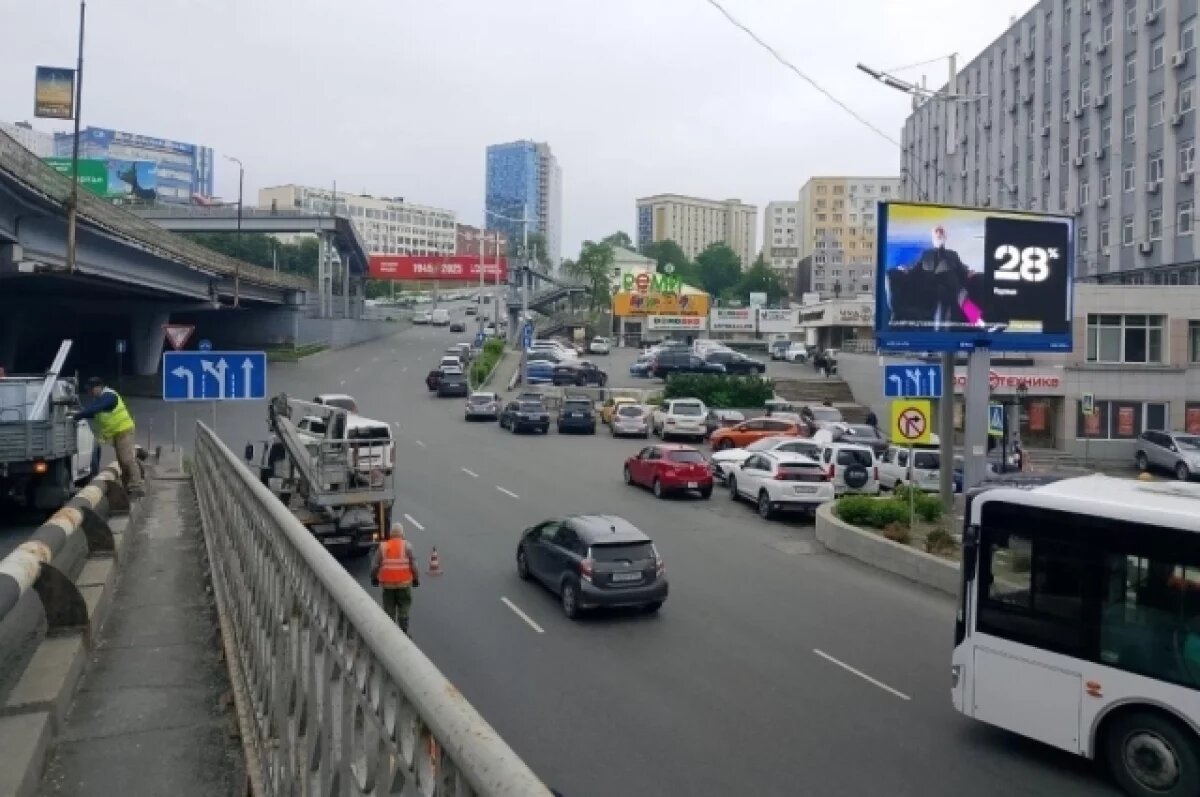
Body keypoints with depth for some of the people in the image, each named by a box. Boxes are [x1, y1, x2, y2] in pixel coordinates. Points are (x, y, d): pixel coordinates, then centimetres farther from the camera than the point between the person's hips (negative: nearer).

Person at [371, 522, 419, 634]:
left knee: (389, 609, 11)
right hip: (404, 583, -1)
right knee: (403, 609, 8)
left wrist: (374, 578, 15)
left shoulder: (382, 546, 0)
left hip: (387, 583, 1)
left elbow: (374, 565, 1)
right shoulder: (406, 545, -5)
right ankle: (403, 632, 7)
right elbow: (413, 564, -6)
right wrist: (416, 578, 5)